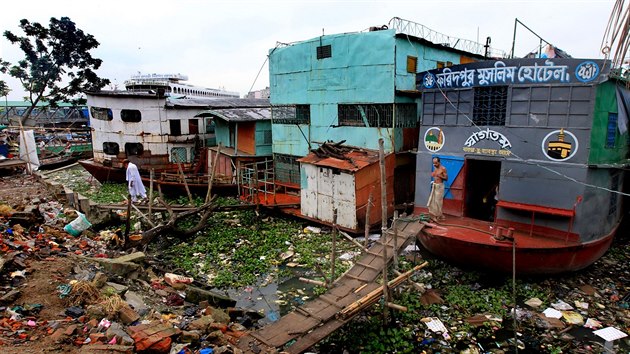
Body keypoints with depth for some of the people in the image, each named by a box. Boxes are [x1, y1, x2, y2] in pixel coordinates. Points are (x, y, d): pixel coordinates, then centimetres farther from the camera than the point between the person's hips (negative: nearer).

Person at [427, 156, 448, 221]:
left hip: (439, 186, -7)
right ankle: (433, 214, 19)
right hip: (434, 185, 7)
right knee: (432, 200, 8)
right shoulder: (435, 168, 10)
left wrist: (439, 175, -23)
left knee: (438, 201, -4)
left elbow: (446, 178, -12)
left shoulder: (443, 169, -11)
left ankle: (439, 216, 6)